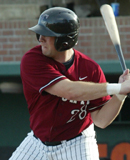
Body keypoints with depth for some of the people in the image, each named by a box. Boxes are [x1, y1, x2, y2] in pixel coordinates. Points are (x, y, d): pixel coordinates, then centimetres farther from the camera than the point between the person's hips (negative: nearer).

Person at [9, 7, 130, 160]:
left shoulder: (90, 69, -12)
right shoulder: (32, 60, -17)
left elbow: (101, 120, -10)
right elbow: (69, 91, -29)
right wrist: (117, 88, -30)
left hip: (76, 146, -1)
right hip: (38, 145, 1)